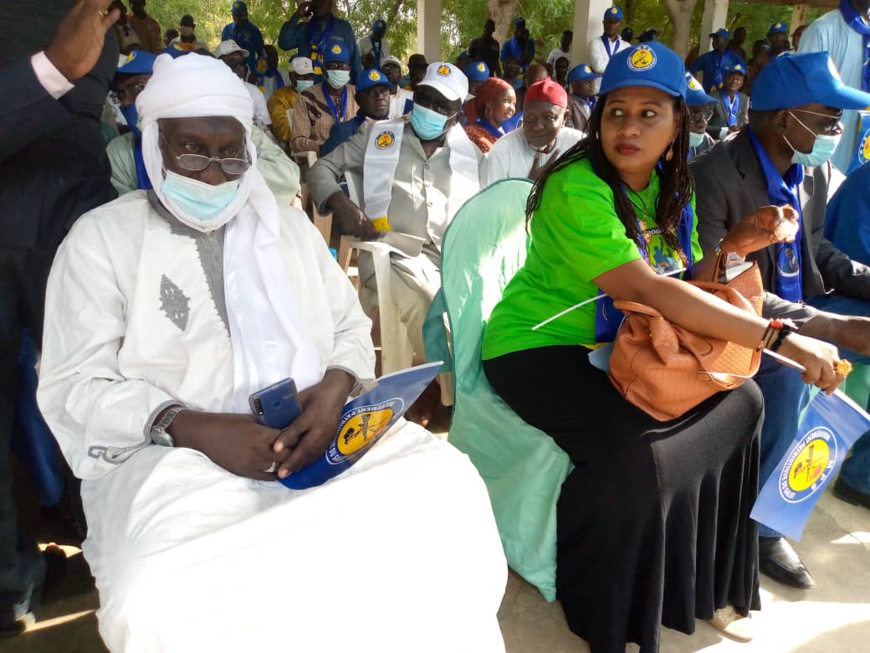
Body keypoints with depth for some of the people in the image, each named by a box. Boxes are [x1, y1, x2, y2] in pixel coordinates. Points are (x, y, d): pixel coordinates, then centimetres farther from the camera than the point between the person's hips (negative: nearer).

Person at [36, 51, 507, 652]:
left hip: (317, 431, 4)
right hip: (175, 452, -3)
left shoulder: (290, 225, 18)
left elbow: (351, 325, 16)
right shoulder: (101, 237, 6)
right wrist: (192, 427, -20)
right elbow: (74, 387, -2)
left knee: (444, 483, -21)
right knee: (167, 596, -33)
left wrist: (336, 385, -8)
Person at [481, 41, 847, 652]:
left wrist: (738, 245, -11)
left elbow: (687, 280, 10)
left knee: (741, 400, 0)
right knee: (634, 454, -29)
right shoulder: (577, 189, -22)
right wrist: (781, 338, -32)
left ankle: (706, 578, 17)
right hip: (536, 348, -8)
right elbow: (645, 291, -32)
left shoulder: (668, 189, 4)